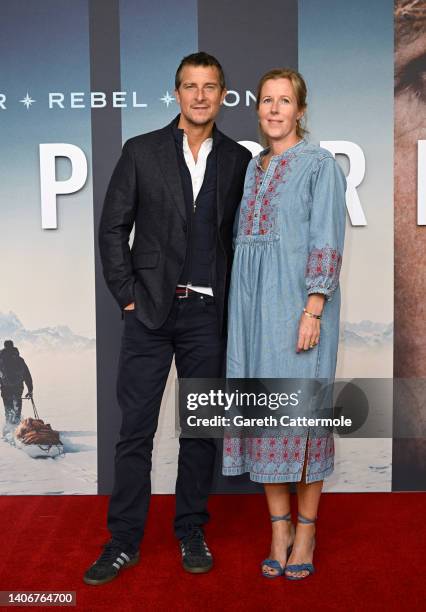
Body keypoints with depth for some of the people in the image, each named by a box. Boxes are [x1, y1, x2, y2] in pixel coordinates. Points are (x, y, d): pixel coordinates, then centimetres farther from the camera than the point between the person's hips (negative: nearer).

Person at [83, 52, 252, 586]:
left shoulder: (237, 159, 7)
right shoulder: (142, 151, 3)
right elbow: (113, 227, 2)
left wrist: (234, 298, 2)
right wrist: (126, 294, -4)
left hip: (209, 313, 2)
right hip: (151, 308, -1)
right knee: (136, 428, 3)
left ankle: (191, 532, 25)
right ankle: (124, 541, 16)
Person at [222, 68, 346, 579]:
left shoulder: (320, 164, -1)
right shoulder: (251, 167, 17)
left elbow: (327, 243, -9)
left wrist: (313, 311, -18)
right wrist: (239, 309, 11)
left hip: (297, 299, -5)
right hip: (252, 301, 6)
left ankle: (306, 528, 15)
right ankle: (279, 526, 18)